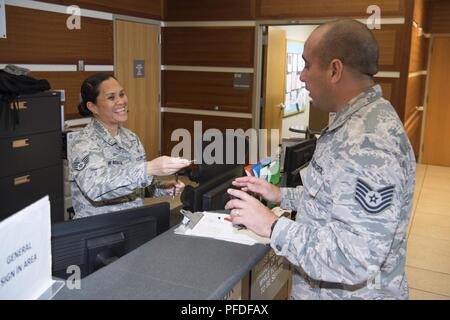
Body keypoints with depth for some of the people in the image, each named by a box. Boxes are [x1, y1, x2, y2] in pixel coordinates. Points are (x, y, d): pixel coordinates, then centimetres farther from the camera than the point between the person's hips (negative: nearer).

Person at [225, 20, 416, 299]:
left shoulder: (369, 142, -30)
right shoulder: (358, 121, 4)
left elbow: (354, 257, -33)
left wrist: (272, 226, -26)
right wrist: (281, 195, 7)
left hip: (350, 291, -9)